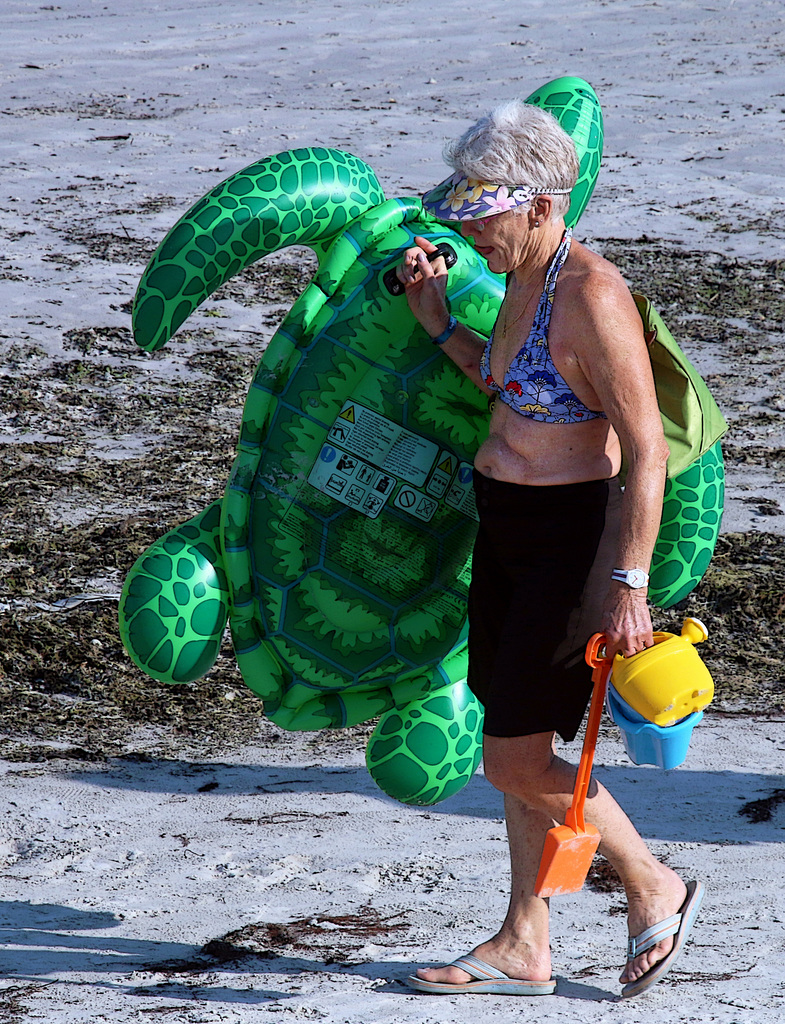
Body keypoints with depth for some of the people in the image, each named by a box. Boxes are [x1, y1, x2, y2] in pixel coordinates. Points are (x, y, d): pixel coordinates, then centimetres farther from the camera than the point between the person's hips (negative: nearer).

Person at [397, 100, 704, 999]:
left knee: (516, 759, -4)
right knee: (517, 748, 13)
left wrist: (627, 587, -24)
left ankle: (655, 891, 14)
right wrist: (440, 325, 10)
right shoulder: (526, 279, 6)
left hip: (573, 538, -9)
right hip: (505, 531, 9)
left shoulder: (591, 297, -22)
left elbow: (647, 453, -22)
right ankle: (522, 947, 21)